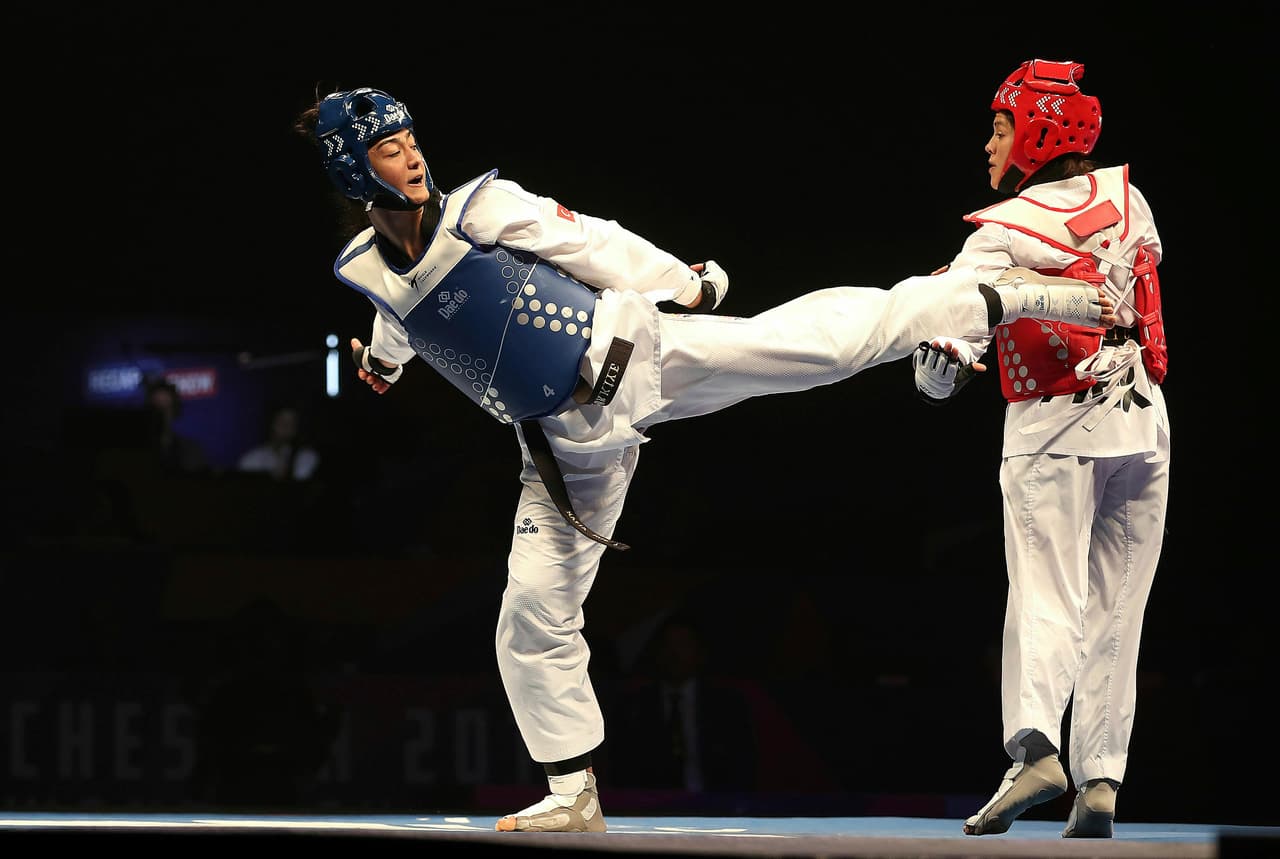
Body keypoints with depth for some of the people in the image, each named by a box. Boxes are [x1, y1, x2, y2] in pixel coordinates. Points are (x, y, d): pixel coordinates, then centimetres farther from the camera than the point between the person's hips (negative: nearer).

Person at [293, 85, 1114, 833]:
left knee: (833, 335, -14)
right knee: (533, 615, 1)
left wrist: (686, 288, 2)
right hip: (565, 443, 4)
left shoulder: (481, 207, -9)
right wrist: (386, 358, 46)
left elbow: (596, 247, -3)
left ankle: (1009, 296, -6)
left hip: (630, 356, -4)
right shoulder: (368, 270, 2)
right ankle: (575, 797, 13)